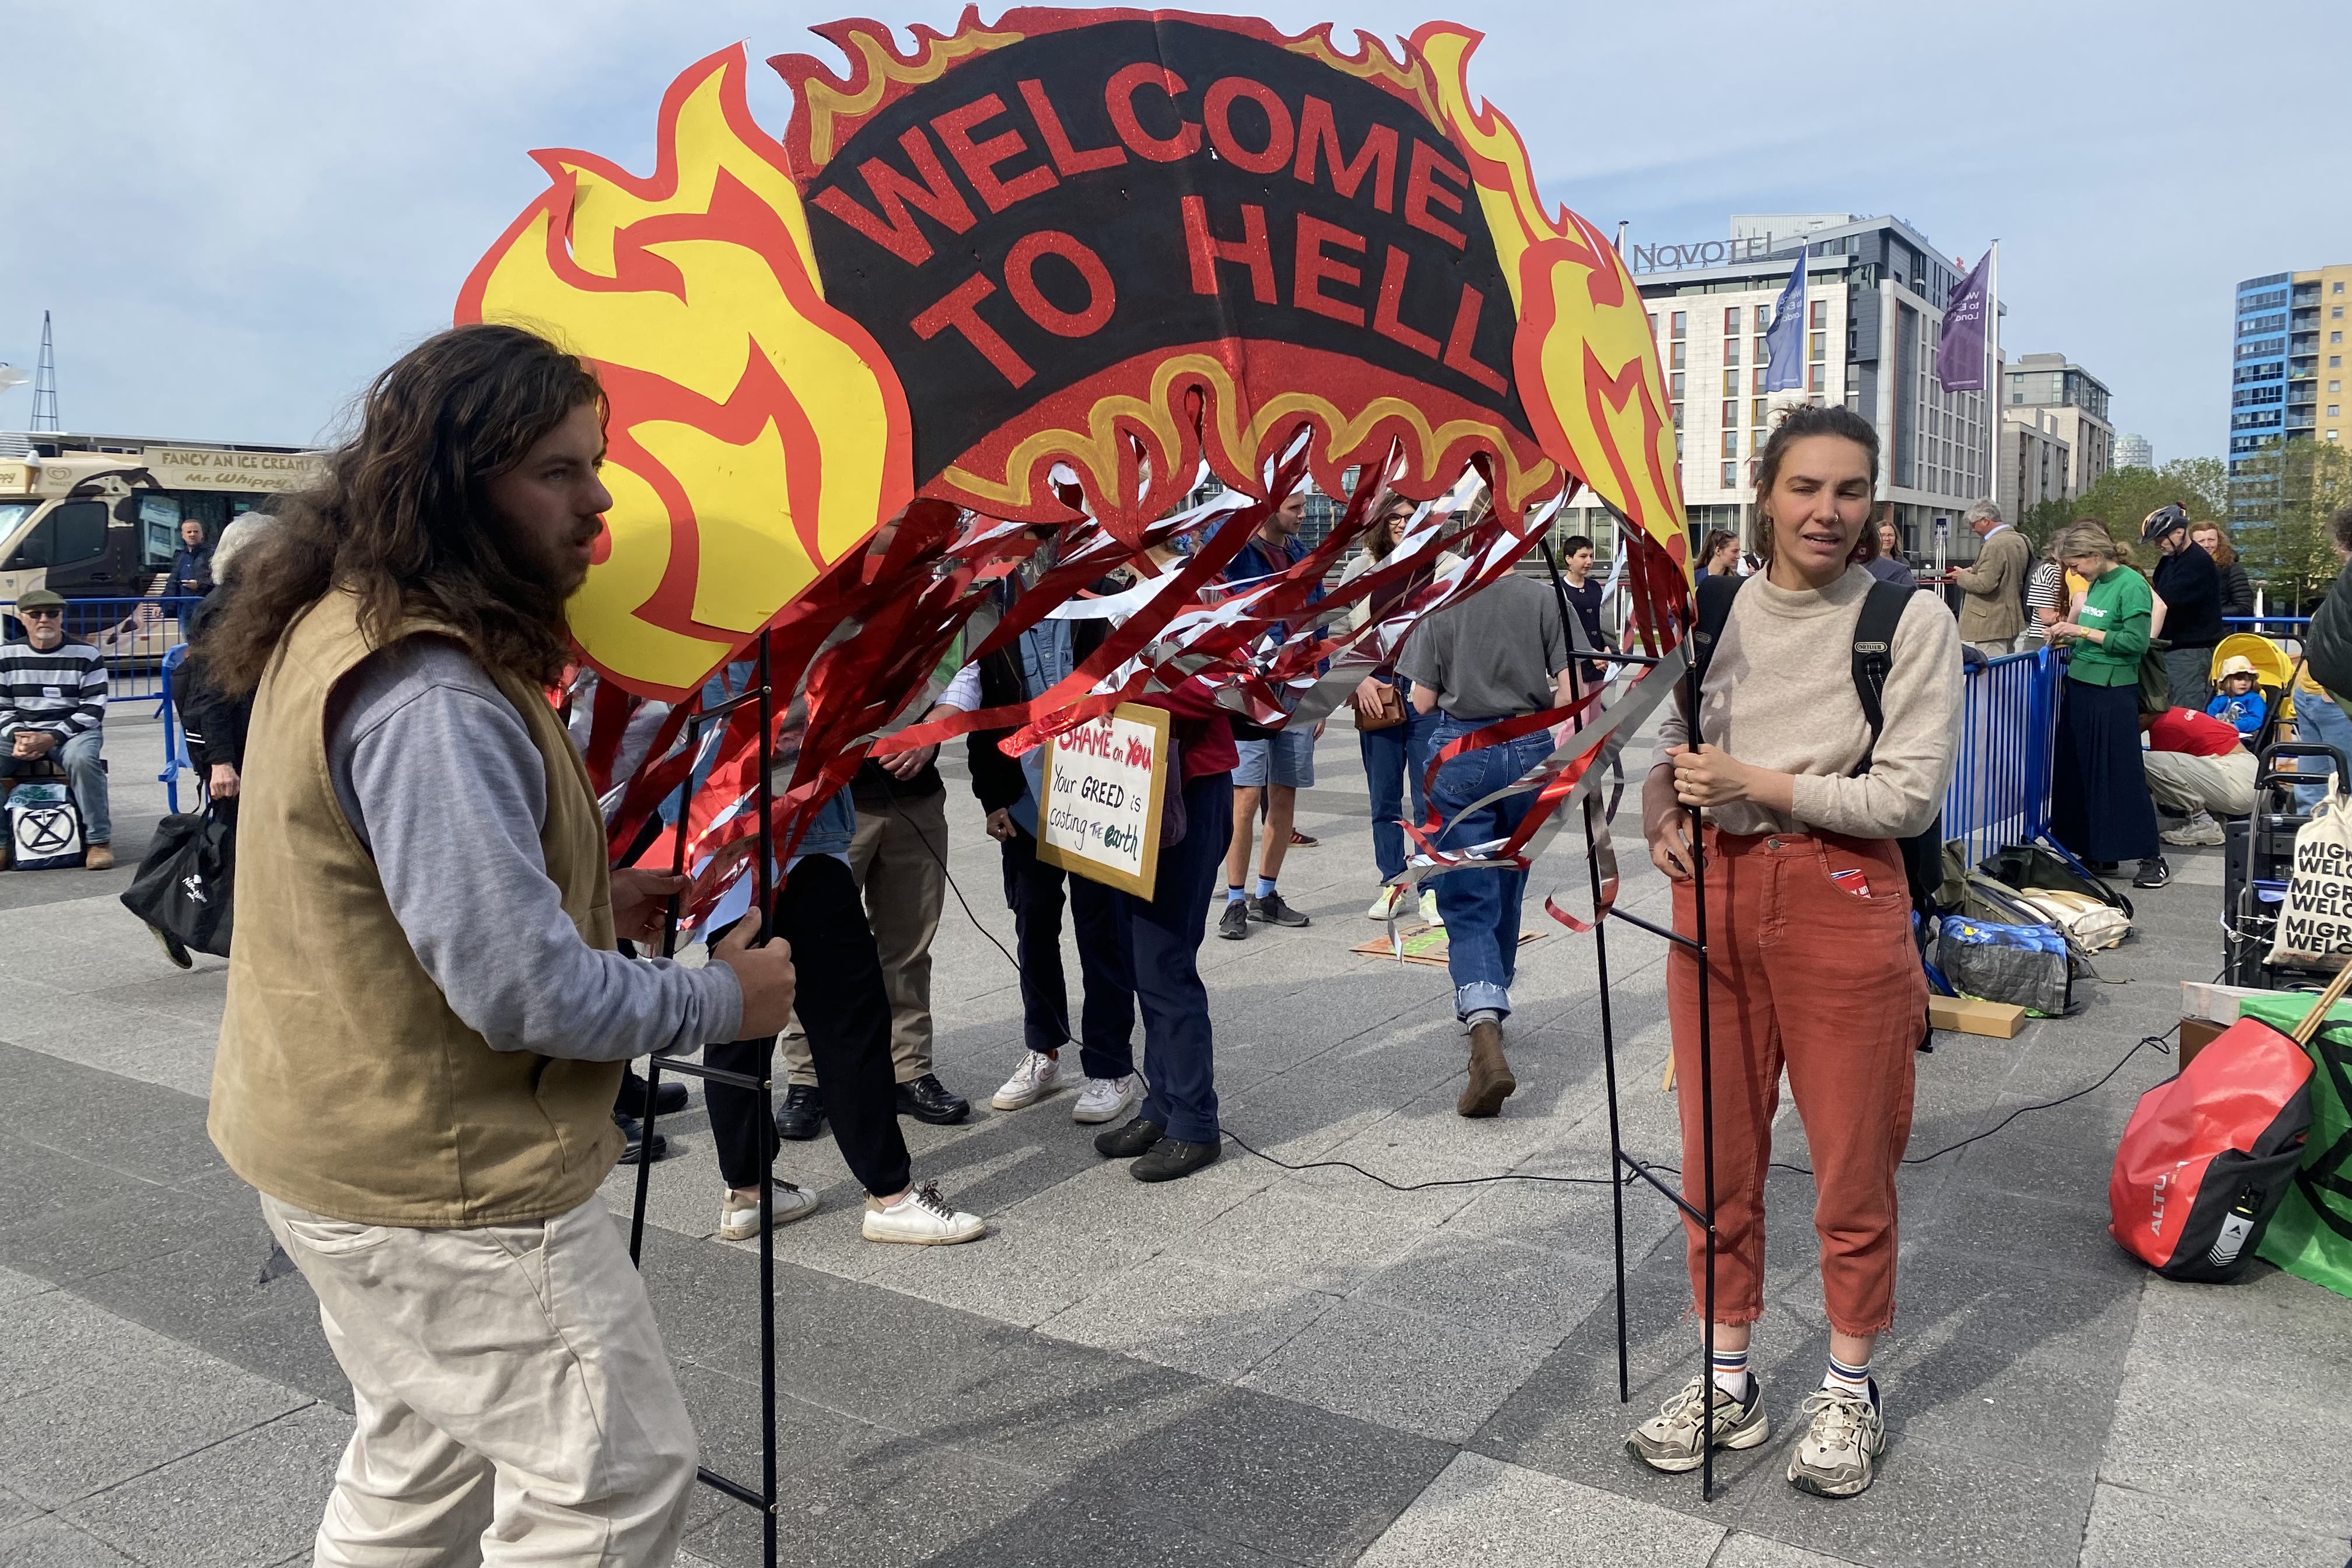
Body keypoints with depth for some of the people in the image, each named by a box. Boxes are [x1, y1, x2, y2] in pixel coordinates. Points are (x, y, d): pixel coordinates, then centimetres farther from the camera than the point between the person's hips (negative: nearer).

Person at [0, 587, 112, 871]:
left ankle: (98, 840, -26)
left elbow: (93, 710, -7)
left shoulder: (86, 655, -3)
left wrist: (52, 738, -19)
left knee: (82, 759, -36)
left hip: (73, 731, -3)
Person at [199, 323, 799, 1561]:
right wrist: (721, 1000, -14)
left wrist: (586, 901, 8)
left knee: (423, 1465, 27)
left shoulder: (338, 628, 6)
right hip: (445, 1182, -10)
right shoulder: (426, 695, -28)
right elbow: (520, 990, -29)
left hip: (344, 1145, 10)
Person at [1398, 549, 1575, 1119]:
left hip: (1460, 754, -2)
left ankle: (1486, 1036, -21)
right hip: (1529, 751, 2)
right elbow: (1568, 689, -6)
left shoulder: (1440, 606, -6)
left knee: (1468, 904, -2)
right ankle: (1491, 1006, 37)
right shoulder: (1544, 598, -4)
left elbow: (1423, 700, -5)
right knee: (1507, 891, 20)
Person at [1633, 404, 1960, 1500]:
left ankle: (1849, 1387, 31)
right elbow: (1666, 743, 15)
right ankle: (1728, 1383, 29)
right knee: (1718, 1157, 12)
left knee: (1852, 1165, 9)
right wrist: (1663, 815, -6)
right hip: (1717, 897, 4)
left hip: (1843, 906, -3)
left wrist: (1752, 780, -16)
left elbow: (1910, 794, -11)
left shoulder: (1912, 620, -6)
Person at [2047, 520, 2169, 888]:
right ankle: (2096, 853, 20)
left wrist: (2083, 631, -18)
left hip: (2113, 694, -9)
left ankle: (2152, 858, 4)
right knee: (2079, 772, 11)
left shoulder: (2132, 585, -12)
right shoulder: (2095, 584, 11)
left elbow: (2136, 642, -18)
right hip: (2080, 687, 9)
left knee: (2123, 775, -5)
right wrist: (2070, 639, 4)